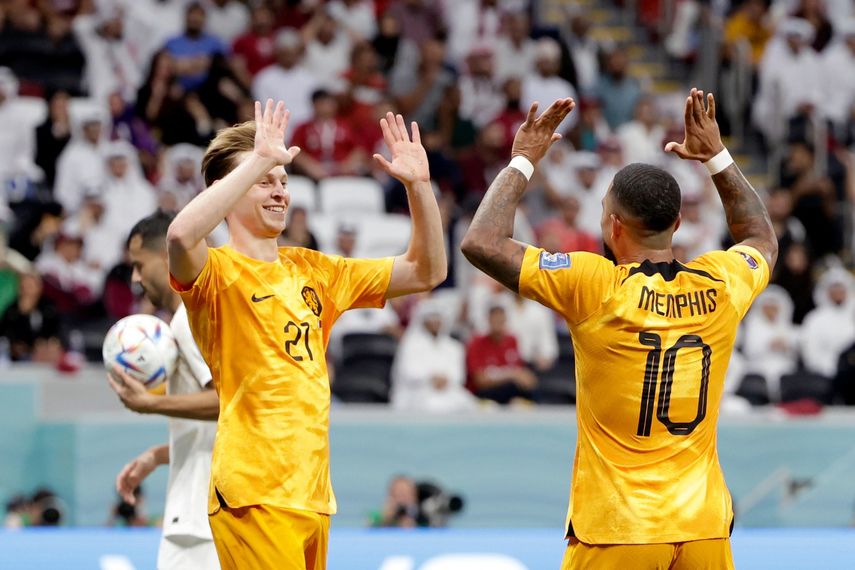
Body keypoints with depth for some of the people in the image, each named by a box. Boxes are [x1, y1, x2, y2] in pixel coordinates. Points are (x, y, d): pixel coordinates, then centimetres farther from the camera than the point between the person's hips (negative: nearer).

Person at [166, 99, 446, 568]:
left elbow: (426, 271, 22)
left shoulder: (312, 271, 17)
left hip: (313, 495, 7)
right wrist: (260, 160, -25)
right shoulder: (218, 271, -4)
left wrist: (418, 185, 9)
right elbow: (181, 235, -29)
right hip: (255, 496, -7)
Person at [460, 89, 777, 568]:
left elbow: (481, 243, -8)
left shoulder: (595, 288, -12)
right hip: (705, 528, 4)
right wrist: (718, 157, 30)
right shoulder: (720, 287, 2)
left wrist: (522, 161, 3)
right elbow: (762, 239, 26)